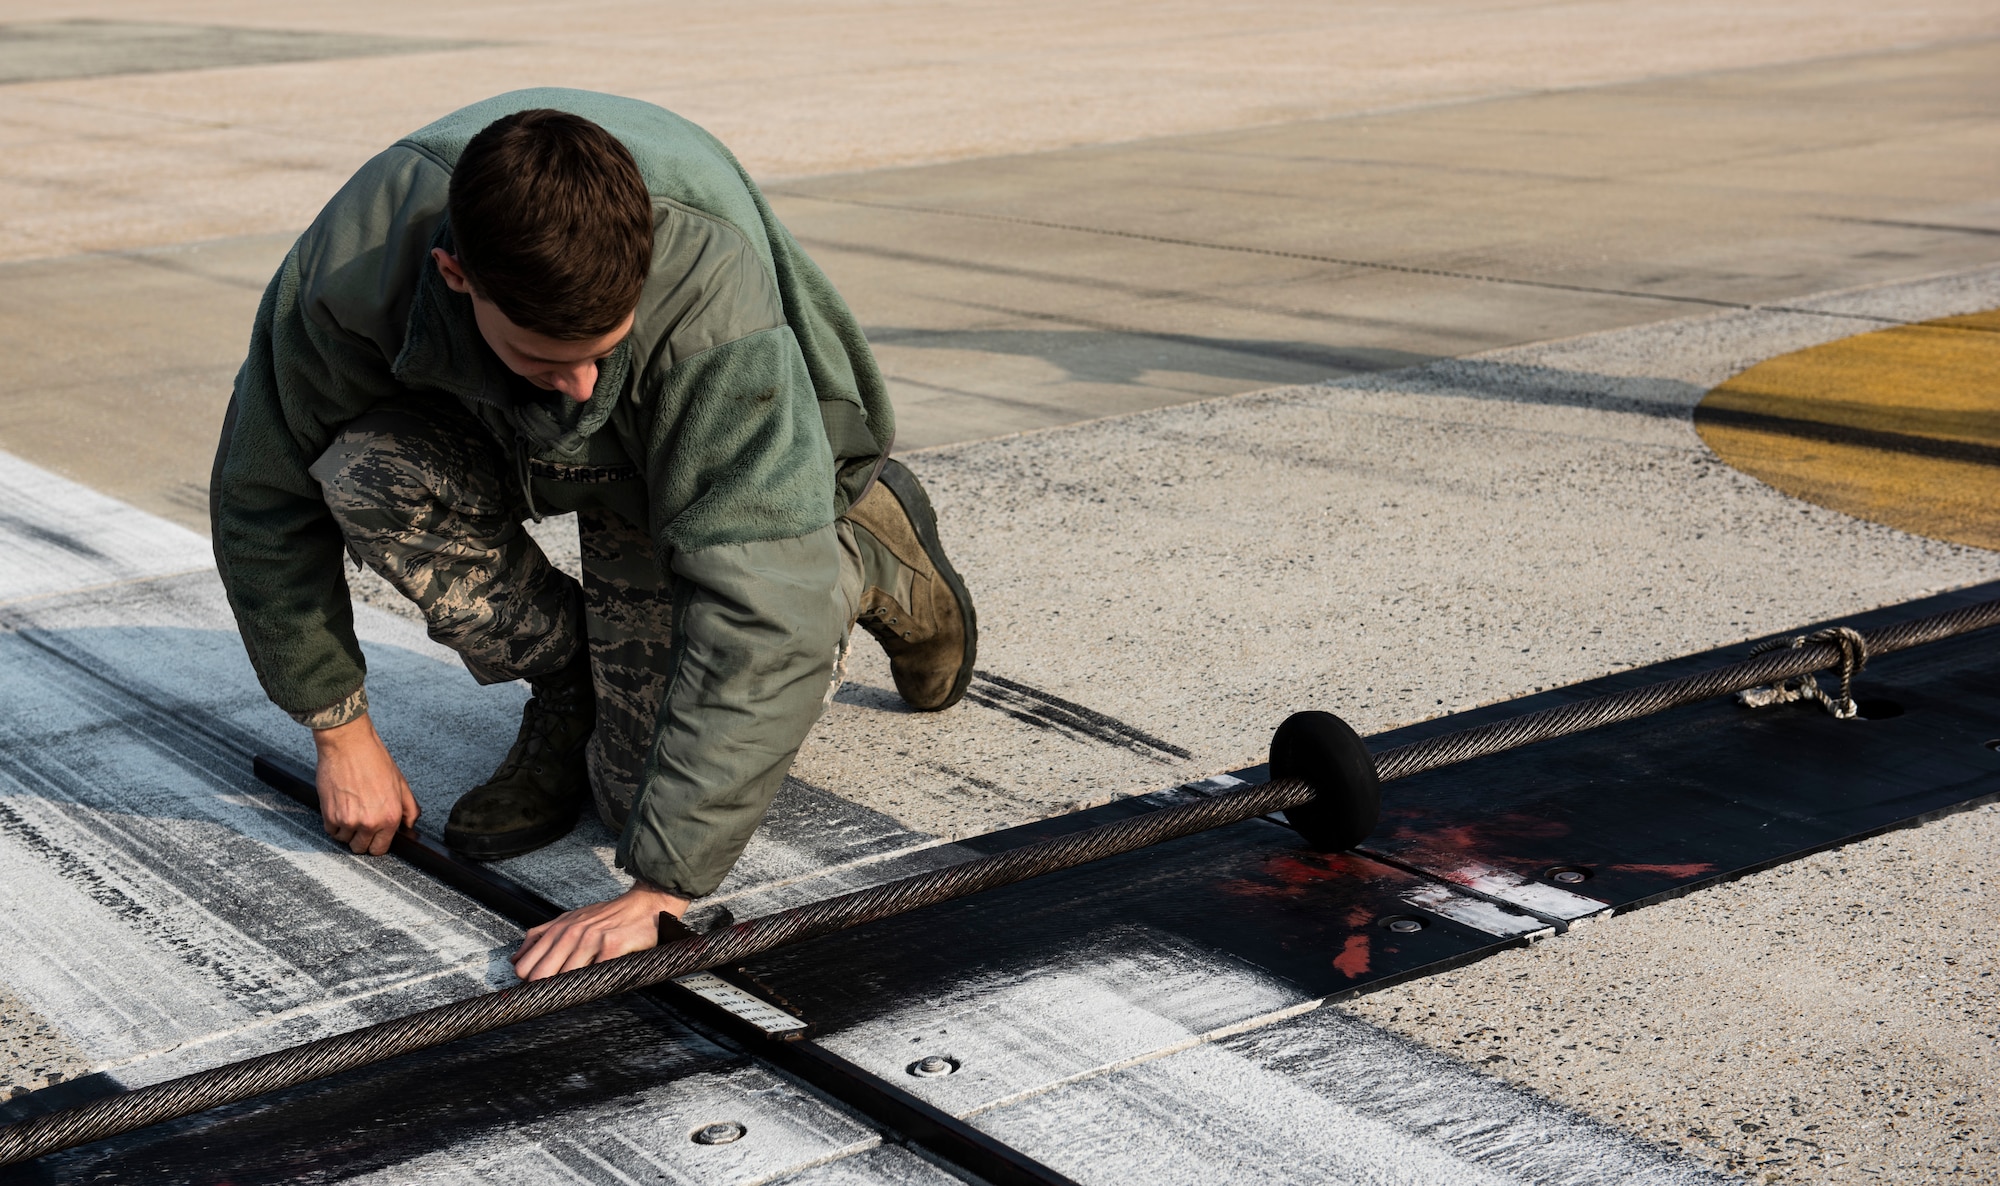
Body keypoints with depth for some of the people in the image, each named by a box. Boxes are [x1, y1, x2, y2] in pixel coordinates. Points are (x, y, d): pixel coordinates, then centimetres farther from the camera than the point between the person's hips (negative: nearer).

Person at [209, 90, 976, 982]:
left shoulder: (711, 283, -43)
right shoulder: (353, 261, -34)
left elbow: (758, 603, -44)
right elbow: (264, 494, -16)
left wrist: (659, 888, -46)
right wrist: (338, 727, -13)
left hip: (696, 464, -3)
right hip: (490, 437, 3)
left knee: (651, 791, -10)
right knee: (366, 472, -30)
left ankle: (865, 555, 14)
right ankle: (568, 697, -2)